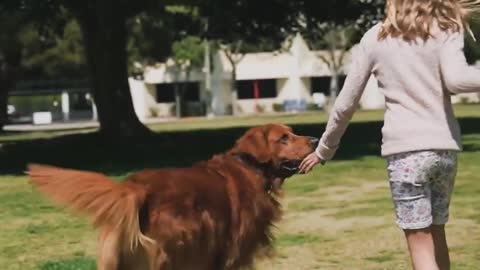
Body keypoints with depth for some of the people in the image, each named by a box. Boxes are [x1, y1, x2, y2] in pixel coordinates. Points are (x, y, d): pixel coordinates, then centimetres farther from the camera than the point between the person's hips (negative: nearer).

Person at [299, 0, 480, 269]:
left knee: (420, 244, 0)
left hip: (405, 148, -2)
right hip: (445, 147, 2)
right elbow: (456, 78, -18)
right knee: (436, 233, 19)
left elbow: (346, 104, 9)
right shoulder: (447, 29, 4)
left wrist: (325, 149, 20)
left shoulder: (375, 38, 7)